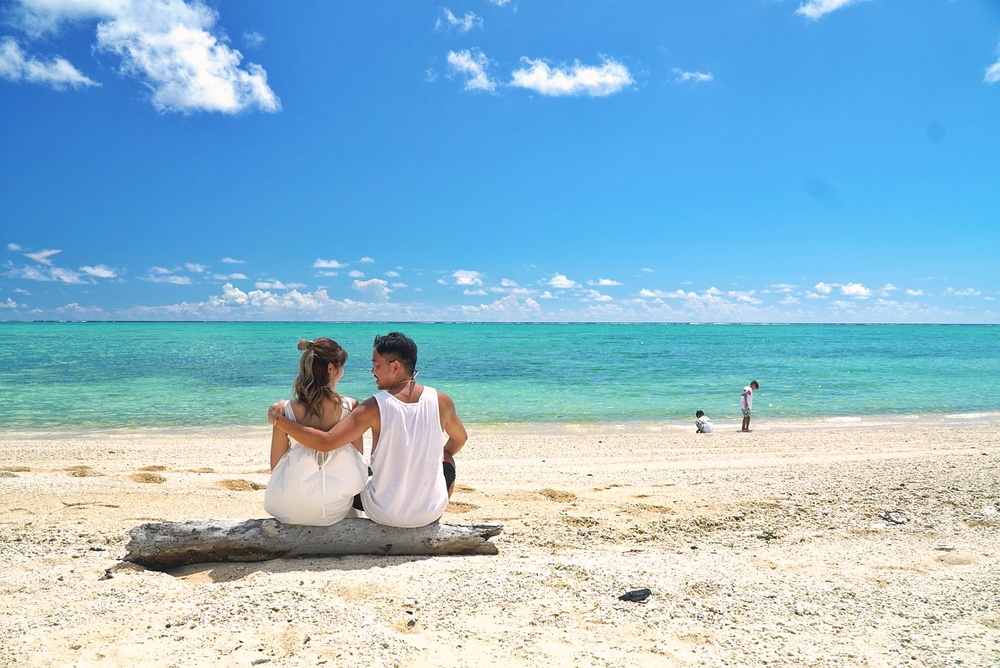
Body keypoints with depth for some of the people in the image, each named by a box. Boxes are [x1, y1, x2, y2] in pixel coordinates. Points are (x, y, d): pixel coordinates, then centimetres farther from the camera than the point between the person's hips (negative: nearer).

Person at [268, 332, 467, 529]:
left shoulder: (375, 407, -17)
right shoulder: (441, 401, -8)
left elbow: (325, 442, -21)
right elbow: (460, 439, 11)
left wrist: (279, 420, -9)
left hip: (385, 513, -2)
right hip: (431, 511, 2)